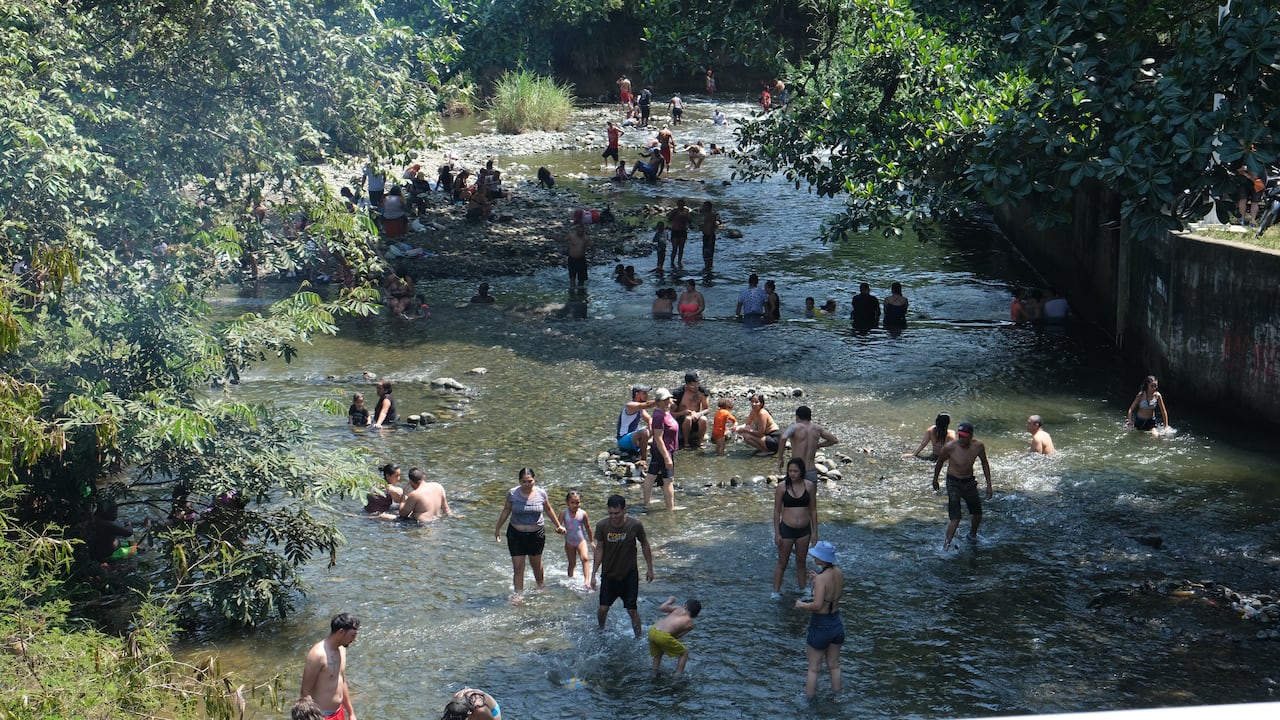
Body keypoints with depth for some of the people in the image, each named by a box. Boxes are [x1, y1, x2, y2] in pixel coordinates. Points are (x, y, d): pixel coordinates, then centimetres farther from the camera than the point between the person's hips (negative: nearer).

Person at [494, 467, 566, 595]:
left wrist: (558, 525, 16)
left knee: (536, 564, 20)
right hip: (516, 534, -1)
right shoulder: (512, 494, -11)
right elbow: (505, 512, 4)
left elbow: (548, 510, 9)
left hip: (536, 534, 1)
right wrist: (498, 528, 11)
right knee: (518, 569, -3)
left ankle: (541, 584, 47)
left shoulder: (541, 494, -8)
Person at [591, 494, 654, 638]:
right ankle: (601, 631, 31)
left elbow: (644, 545, -1)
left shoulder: (635, 525, -17)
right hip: (609, 574, 1)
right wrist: (593, 574, -4)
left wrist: (649, 568, 4)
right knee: (603, 608, 2)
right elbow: (599, 549, -4)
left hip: (629, 574, -1)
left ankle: (638, 637, 16)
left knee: (632, 610, -1)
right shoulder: (602, 526, -14)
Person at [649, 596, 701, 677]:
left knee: (658, 653, 33)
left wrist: (669, 601, 27)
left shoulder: (679, 608, 15)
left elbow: (661, 608, 8)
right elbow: (676, 636, 10)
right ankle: (678, 676, 12)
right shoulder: (690, 624, 11)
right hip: (663, 636, -5)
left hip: (652, 631, 5)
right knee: (684, 652, 16)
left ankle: (654, 675, 33)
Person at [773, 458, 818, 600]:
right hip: (786, 529, -2)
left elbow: (813, 510, 5)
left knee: (801, 561, 17)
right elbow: (777, 511, -3)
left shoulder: (809, 486, -3)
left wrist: (815, 532, 4)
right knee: (782, 563, 7)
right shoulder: (782, 487, -8)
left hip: (804, 530, 2)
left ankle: (803, 588, 31)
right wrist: (777, 533, -6)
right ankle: (776, 592, 16)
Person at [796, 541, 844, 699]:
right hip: (836, 623, 6)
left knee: (813, 668, 12)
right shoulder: (839, 573, -5)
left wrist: (801, 605, -14)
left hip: (820, 626, -6)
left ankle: (808, 698, 25)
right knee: (834, 665, 22)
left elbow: (817, 605, -31)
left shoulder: (822, 578, -25)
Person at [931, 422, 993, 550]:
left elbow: (984, 463, 4)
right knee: (955, 519, -16)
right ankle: (946, 545, -5)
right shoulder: (949, 447, -23)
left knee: (977, 514, 18)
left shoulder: (978, 446, -15)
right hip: (953, 483, -4)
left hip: (969, 482, 4)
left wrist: (988, 484, 5)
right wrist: (935, 480, 11)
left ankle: (972, 535, 47)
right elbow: (939, 462, -2)